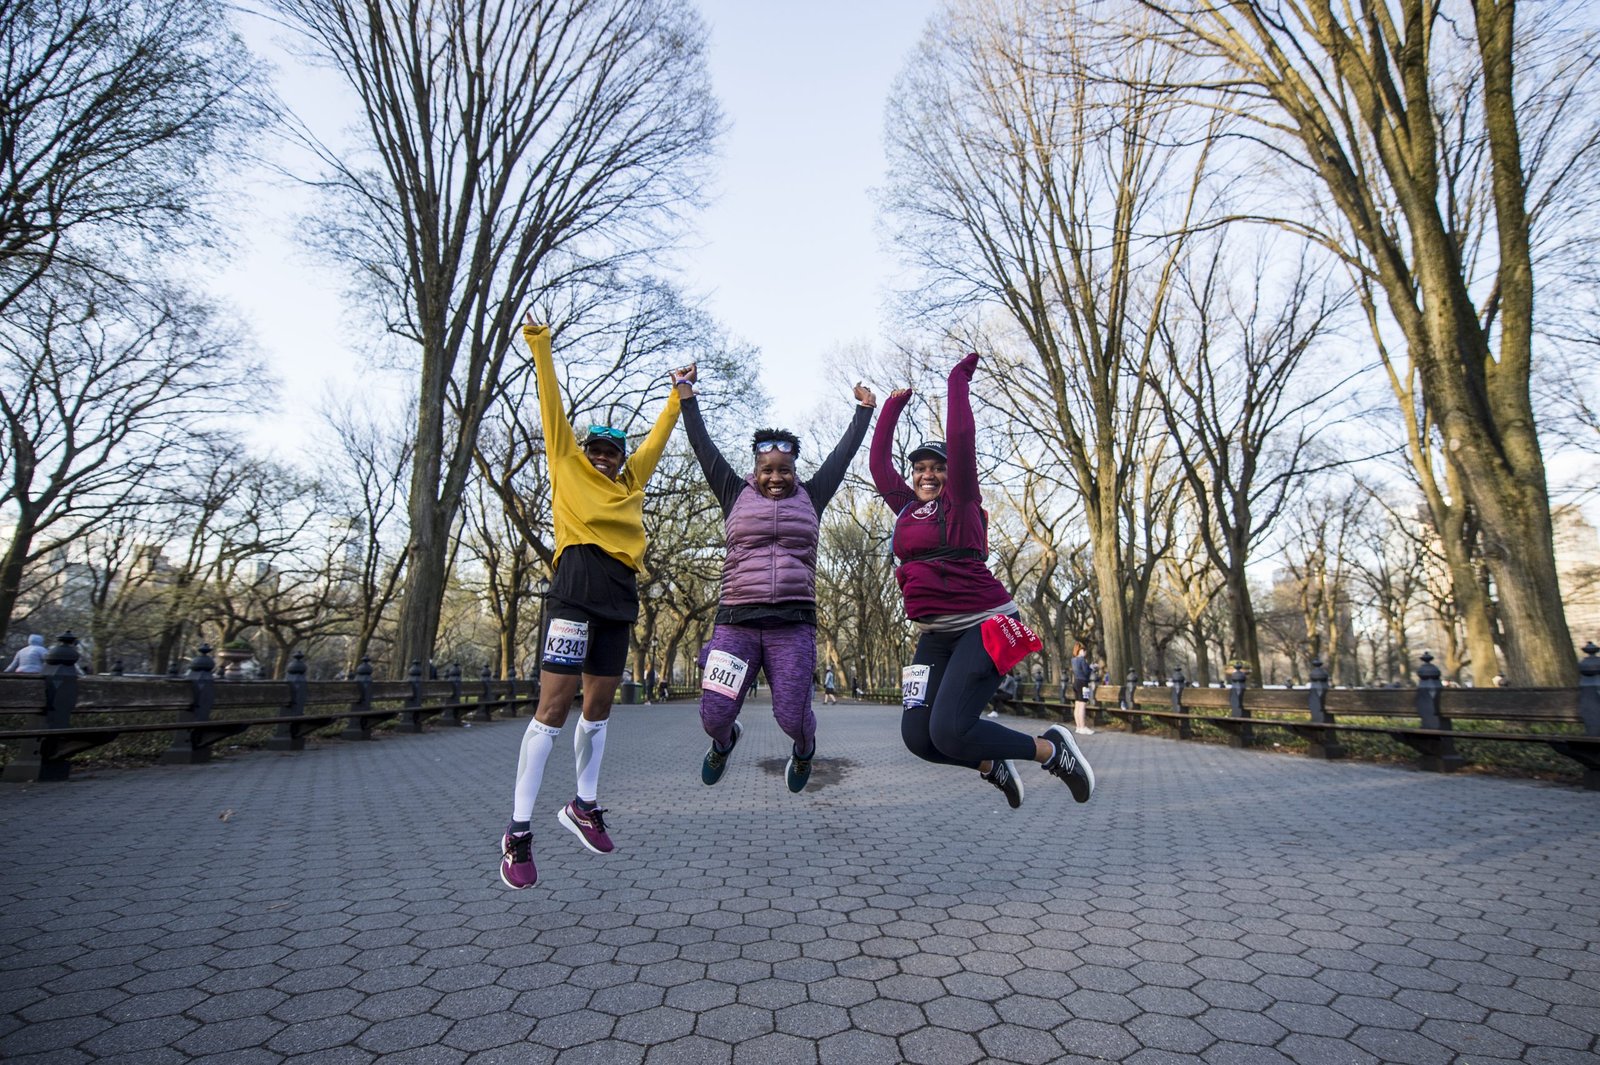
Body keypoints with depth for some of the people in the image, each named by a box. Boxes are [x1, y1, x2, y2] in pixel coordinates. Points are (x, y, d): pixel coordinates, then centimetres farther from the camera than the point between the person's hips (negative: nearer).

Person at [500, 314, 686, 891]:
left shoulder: (632, 479, 22)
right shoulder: (568, 466, 11)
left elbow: (657, 437, 33)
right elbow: (552, 404, 11)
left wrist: (677, 396, 39)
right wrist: (539, 343, 12)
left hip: (619, 600, 6)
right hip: (575, 591, -6)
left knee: (599, 705, 10)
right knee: (555, 704, -9)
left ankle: (584, 806, 23)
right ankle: (518, 829, -2)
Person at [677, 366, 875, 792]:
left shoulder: (810, 498, 11)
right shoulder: (736, 495, 9)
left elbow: (844, 453, 18)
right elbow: (703, 447, 13)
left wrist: (864, 410, 24)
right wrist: (686, 395, 17)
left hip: (793, 624, 0)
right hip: (735, 621, 0)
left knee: (792, 717, -4)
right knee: (713, 715, -2)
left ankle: (804, 749, 35)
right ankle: (724, 741, 37)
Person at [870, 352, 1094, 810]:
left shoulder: (961, 502, 0)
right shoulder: (906, 508, 15)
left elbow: (961, 438, -11)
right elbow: (879, 461, 20)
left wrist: (959, 377, -2)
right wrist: (893, 405, 26)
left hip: (982, 626, -6)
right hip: (935, 635, 7)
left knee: (948, 731, -19)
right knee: (917, 736, -5)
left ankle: (1051, 749, 6)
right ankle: (994, 767, 24)